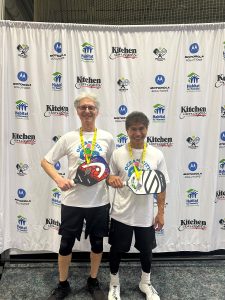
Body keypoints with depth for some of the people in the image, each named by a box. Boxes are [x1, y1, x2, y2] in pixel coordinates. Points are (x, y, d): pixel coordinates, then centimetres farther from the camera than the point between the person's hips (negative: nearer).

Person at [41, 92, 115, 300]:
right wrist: (59, 179, -15)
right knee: (66, 243, 13)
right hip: (73, 200, 0)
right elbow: (46, 162, 0)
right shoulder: (69, 138, -4)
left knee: (97, 242, 16)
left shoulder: (107, 138, -1)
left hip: (100, 201, 1)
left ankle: (93, 281, 41)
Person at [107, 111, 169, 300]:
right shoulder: (118, 153, -8)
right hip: (121, 213, 0)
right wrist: (111, 179, -20)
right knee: (117, 249, 16)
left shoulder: (157, 155, -6)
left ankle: (146, 283, 49)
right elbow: (110, 178, 4)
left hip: (146, 214, 1)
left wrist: (161, 212, 1)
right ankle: (114, 283, 43)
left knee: (146, 250, 20)